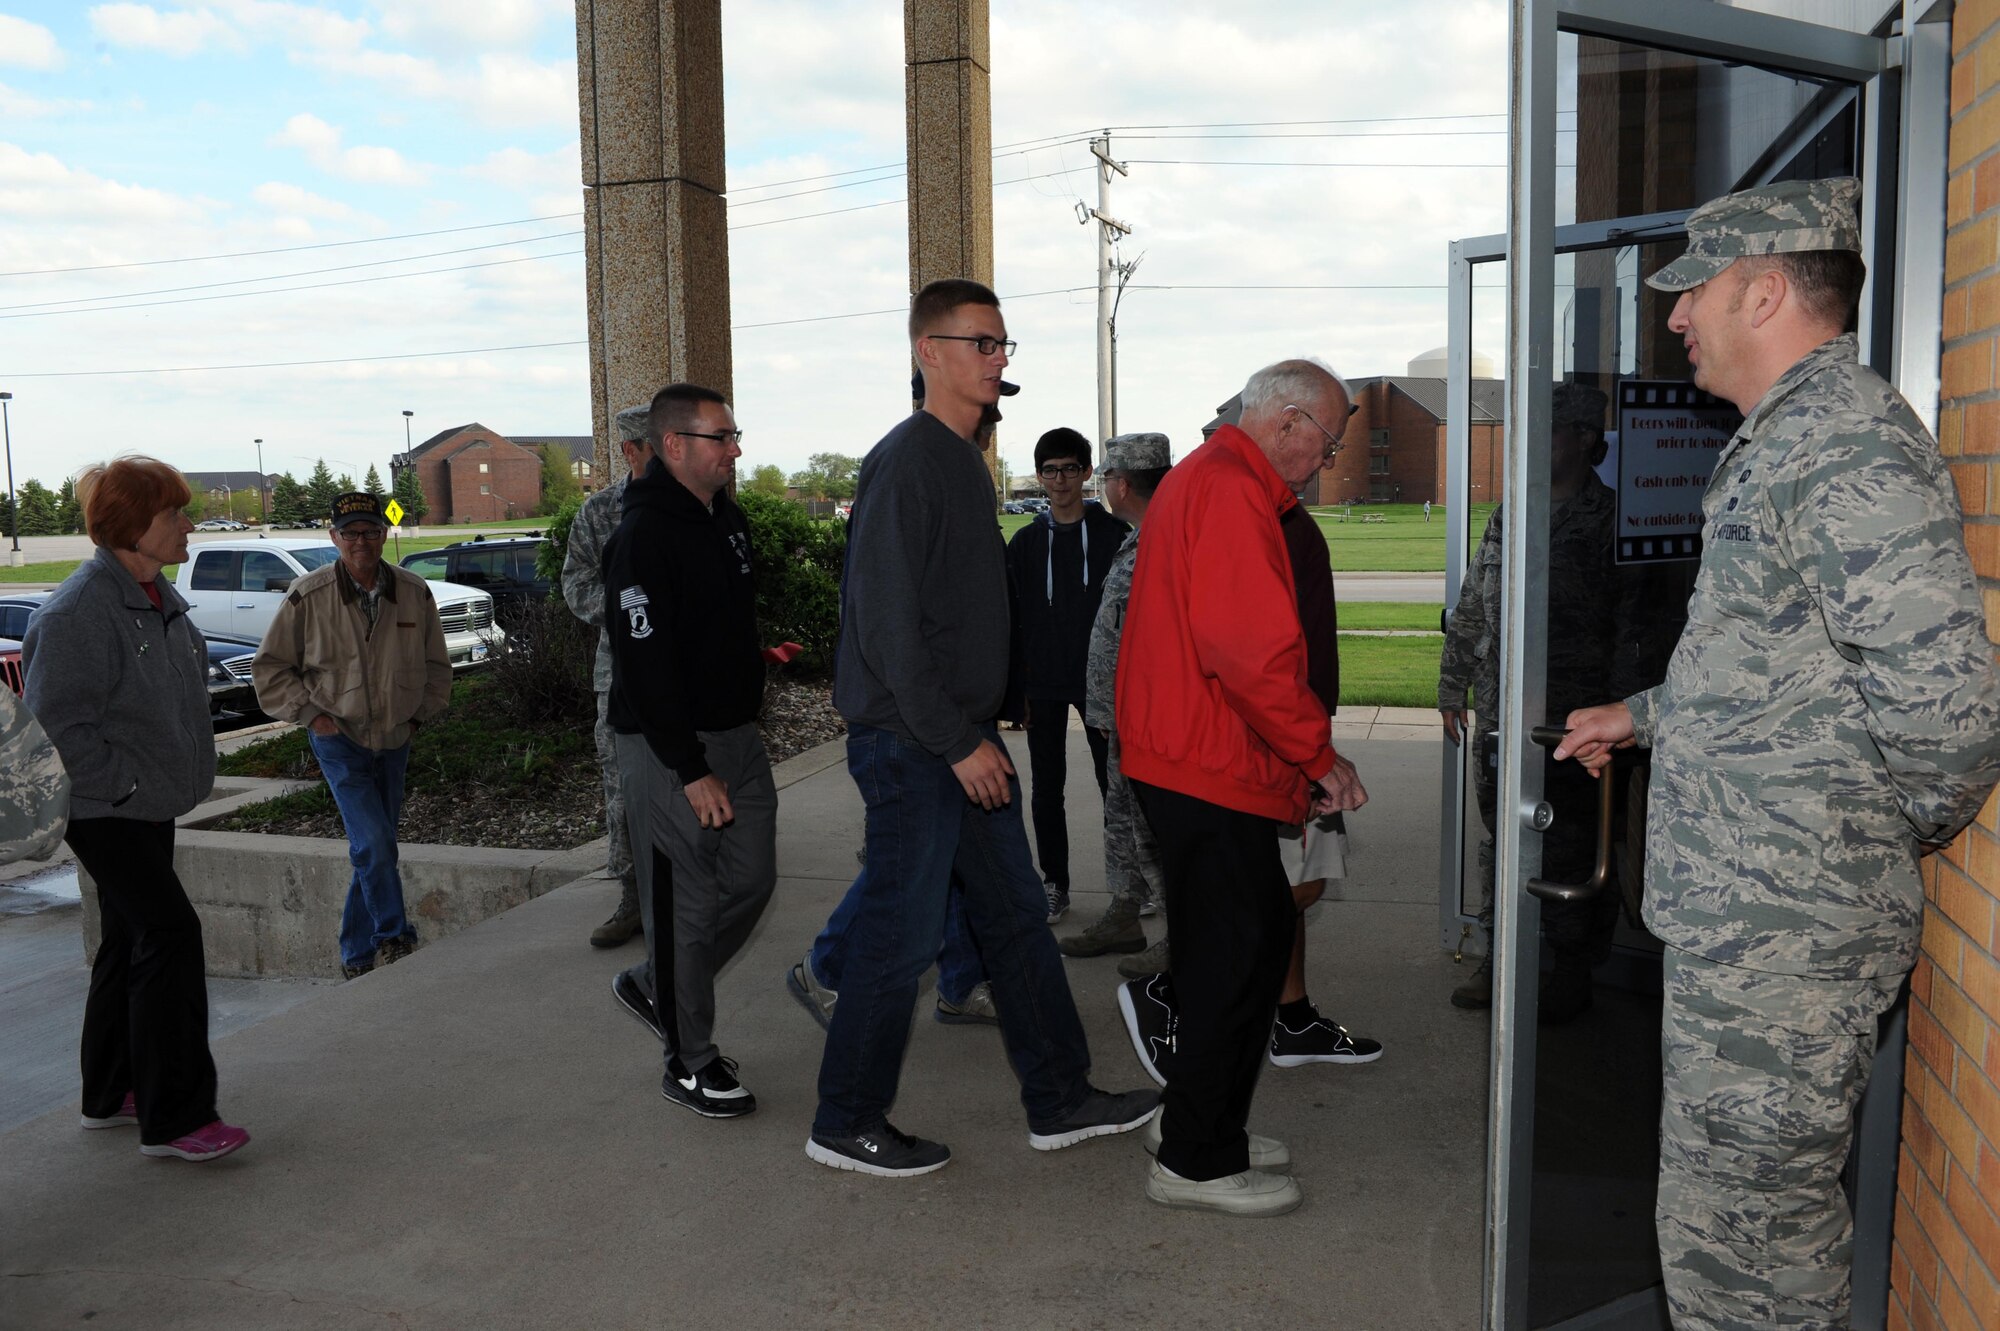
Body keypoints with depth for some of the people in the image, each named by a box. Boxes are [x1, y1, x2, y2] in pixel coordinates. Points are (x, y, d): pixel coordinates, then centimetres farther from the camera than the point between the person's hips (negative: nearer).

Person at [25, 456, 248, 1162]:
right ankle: (174, 1118, -8)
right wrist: (128, 784, -19)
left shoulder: (160, 596, 9)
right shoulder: (79, 610, -20)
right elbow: (58, 723, -20)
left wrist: (180, 775, 16)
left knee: (131, 941, 16)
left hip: (150, 805, 10)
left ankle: (110, 1094, 30)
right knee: (169, 932, -13)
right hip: (102, 808, -10)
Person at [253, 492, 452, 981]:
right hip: (339, 740, -4)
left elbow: (435, 664, 13)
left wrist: (420, 714, 7)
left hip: (395, 740, 4)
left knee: (376, 849, 10)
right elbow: (269, 667, -1)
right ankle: (395, 938, 0)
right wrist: (310, 714, -8)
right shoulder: (309, 596, -11)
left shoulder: (414, 592, -2)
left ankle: (358, 957, 23)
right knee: (373, 845, -16)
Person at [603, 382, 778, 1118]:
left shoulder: (727, 519, 12)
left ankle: (654, 985, 33)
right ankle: (690, 1064, 14)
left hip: (736, 735, 9)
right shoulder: (644, 535, -17)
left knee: (751, 878, 12)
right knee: (686, 903, 0)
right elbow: (645, 663, -22)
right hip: (671, 750, -9)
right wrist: (692, 770, -22)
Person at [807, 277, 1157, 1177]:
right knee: (901, 935, 0)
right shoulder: (907, 463, -15)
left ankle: (1061, 1100, 25)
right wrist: (957, 742, -19)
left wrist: (981, 732, 16)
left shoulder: (966, 461, 15)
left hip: (964, 738, 10)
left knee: (1015, 915, 14)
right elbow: (886, 625, -21)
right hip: (910, 741, -10)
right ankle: (847, 1126, 17)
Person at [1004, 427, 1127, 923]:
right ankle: (1054, 885, 17)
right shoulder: (1025, 542, 6)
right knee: (1047, 789, 7)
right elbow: (1013, 618, 6)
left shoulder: (1113, 533, 0)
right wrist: (1016, 688, 2)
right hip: (1043, 684, 2)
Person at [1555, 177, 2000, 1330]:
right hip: (1745, 920, 10)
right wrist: (1645, 715, 30)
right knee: (1779, 1219, 22)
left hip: (1783, 936, -10)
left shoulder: (1849, 447, -20)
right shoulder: (1785, 439, 15)